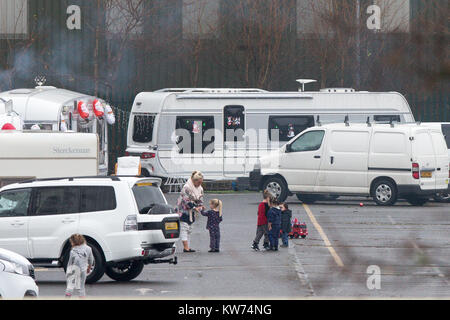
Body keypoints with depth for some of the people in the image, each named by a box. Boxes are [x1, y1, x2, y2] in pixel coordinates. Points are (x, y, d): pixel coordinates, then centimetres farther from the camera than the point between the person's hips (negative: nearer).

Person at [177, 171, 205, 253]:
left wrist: (200, 206, -10)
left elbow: (200, 200, 11)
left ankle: (187, 247, 11)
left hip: (191, 212, 8)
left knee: (189, 229, 8)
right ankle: (186, 247, -20)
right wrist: (195, 208, -24)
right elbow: (186, 201, -22)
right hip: (183, 210, -8)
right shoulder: (187, 188, -19)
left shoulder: (200, 189, 6)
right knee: (184, 228, -13)